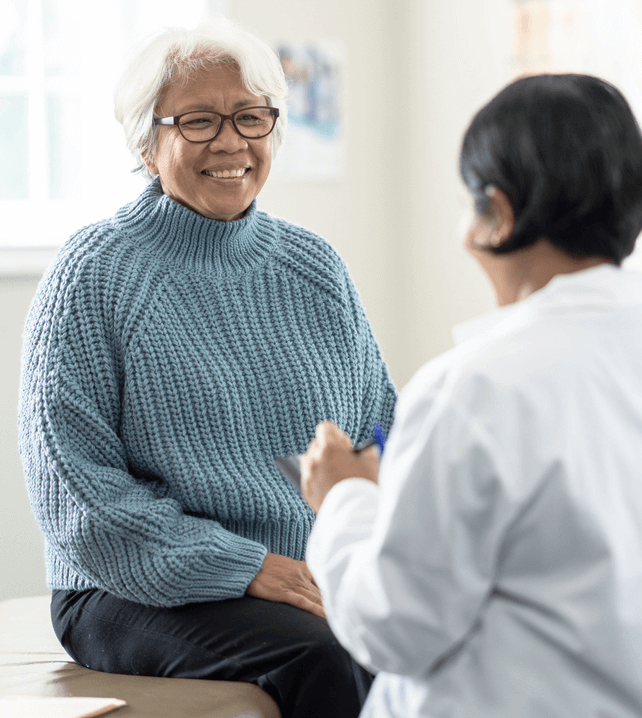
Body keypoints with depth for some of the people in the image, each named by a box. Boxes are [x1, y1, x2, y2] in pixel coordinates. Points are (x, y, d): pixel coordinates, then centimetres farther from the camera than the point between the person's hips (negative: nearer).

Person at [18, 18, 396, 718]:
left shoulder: (314, 267, 14)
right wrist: (249, 569, -18)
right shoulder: (94, 274, -3)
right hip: (141, 594, -4)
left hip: (329, 576, 5)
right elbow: (73, 483, -10)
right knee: (323, 656, -33)